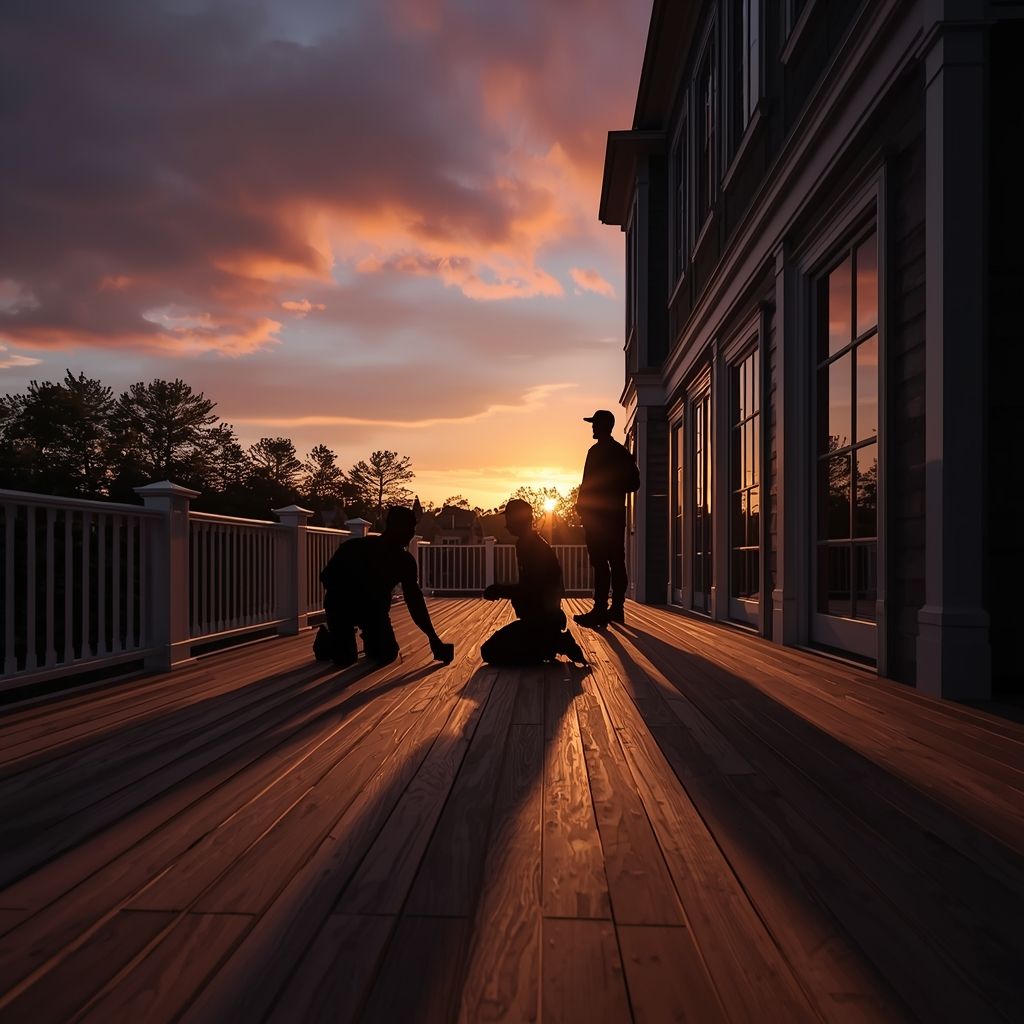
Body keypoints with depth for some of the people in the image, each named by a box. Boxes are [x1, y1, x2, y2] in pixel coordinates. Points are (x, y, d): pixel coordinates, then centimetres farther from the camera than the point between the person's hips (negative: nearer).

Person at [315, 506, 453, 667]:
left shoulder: (405, 561, -10)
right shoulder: (356, 547, -23)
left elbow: (414, 600, -4)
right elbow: (327, 577, -21)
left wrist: (434, 639, -9)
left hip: (374, 608, 4)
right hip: (342, 605, -4)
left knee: (387, 656, -9)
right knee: (345, 659, -16)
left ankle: (370, 637, 25)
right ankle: (326, 640, 18)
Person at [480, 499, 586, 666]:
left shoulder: (533, 546, -17)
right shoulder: (530, 543, 13)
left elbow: (532, 588, -23)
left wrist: (500, 590, -15)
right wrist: (502, 590, 11)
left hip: (541, 620, -10)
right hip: (541, 618, 10)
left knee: (490, 652, -13)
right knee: (491, 649, 19)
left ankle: (554, 644, -8)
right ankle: (556, 641, 9)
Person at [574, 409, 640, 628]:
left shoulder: (597, 451, -10)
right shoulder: (622, 452, 14)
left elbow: (588, 484, -16)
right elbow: (634, 483, 14)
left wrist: (581, 504, -5)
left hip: (598, 514, -8)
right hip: (617, 513, 8)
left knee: (600, 563, -10)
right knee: (616, 562, 10)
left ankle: (600, 610, -13)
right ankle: (617, 608, 14)